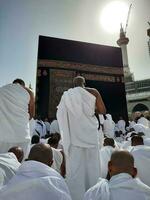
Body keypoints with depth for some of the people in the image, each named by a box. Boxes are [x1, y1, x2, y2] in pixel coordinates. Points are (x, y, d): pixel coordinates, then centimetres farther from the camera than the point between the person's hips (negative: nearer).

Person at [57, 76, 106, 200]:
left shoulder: (66, 95, 6)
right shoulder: (93, 92, 2)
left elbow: (60, 115, 6)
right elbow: (103, 111, 0)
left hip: (73, 134, 1)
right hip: (90, 132, 0)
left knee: (74, 165, 7)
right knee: (91, 164, 11)